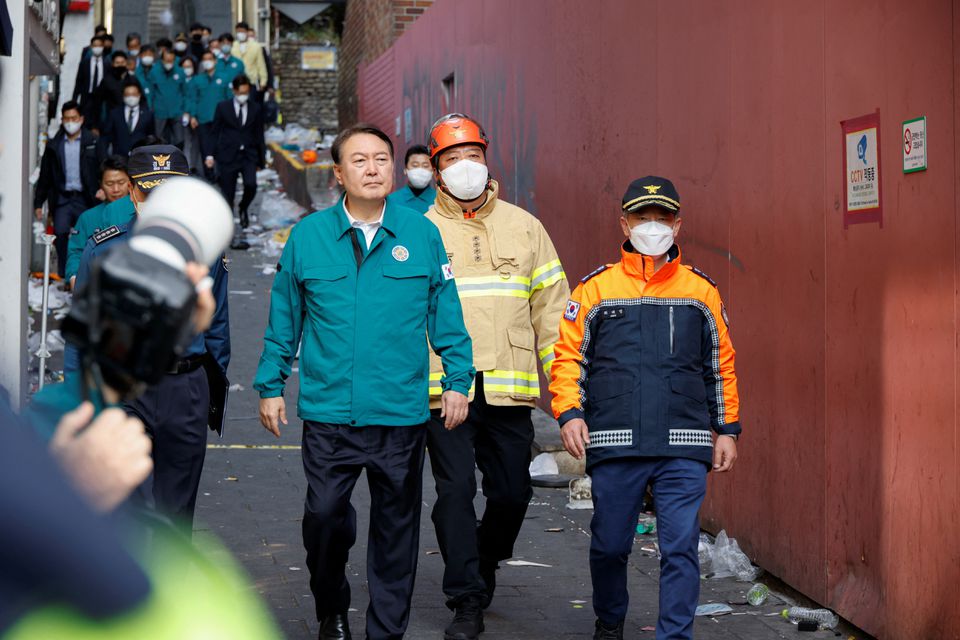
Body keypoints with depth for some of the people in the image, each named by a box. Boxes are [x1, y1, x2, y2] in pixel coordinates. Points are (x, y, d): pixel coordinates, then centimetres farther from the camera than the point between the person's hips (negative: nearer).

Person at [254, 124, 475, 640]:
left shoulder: (422, 235, 3)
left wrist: (457, 380, 2)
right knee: (324, 516, 2)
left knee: (396, 524, 7)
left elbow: (446, 315, 7)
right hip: (328, 412, 0)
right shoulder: (308, 236, 2)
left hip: (402, 414, 0)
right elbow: (283, 319, 9)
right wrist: (270, 385, 7)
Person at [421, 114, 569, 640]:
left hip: (508, 387, 2)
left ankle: (483, 566, 32)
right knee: (456, 491, -4)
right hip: (443, 387, -2)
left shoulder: (523, 226, 13)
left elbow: (551, 305, 13)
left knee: (512, 492, 5)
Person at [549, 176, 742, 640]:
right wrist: (569, 413, -8)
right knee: (609, 545, 11)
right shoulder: (596, 289, 6)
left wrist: (727, 429, 11)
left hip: (683, 449, 0)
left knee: (681, 548, -5)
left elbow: (720, 367, 15)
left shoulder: (701, 292, 10)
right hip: (615, 446, 0)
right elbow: (569, 357, 5)